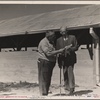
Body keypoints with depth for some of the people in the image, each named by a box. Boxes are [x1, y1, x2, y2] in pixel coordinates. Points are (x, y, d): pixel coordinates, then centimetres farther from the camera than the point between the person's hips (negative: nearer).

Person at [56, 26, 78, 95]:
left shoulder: (72, 37, 6)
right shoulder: (59, 40, 11)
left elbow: (76, 47, 2)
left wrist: (69, 50, -17)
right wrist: (59, 62, 6)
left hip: (71, 59, -2)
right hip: (63, 59, 2)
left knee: (70, 72, -14)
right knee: (65, 74, 3)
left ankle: (71, 88, -4)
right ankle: (67, 89, 13)